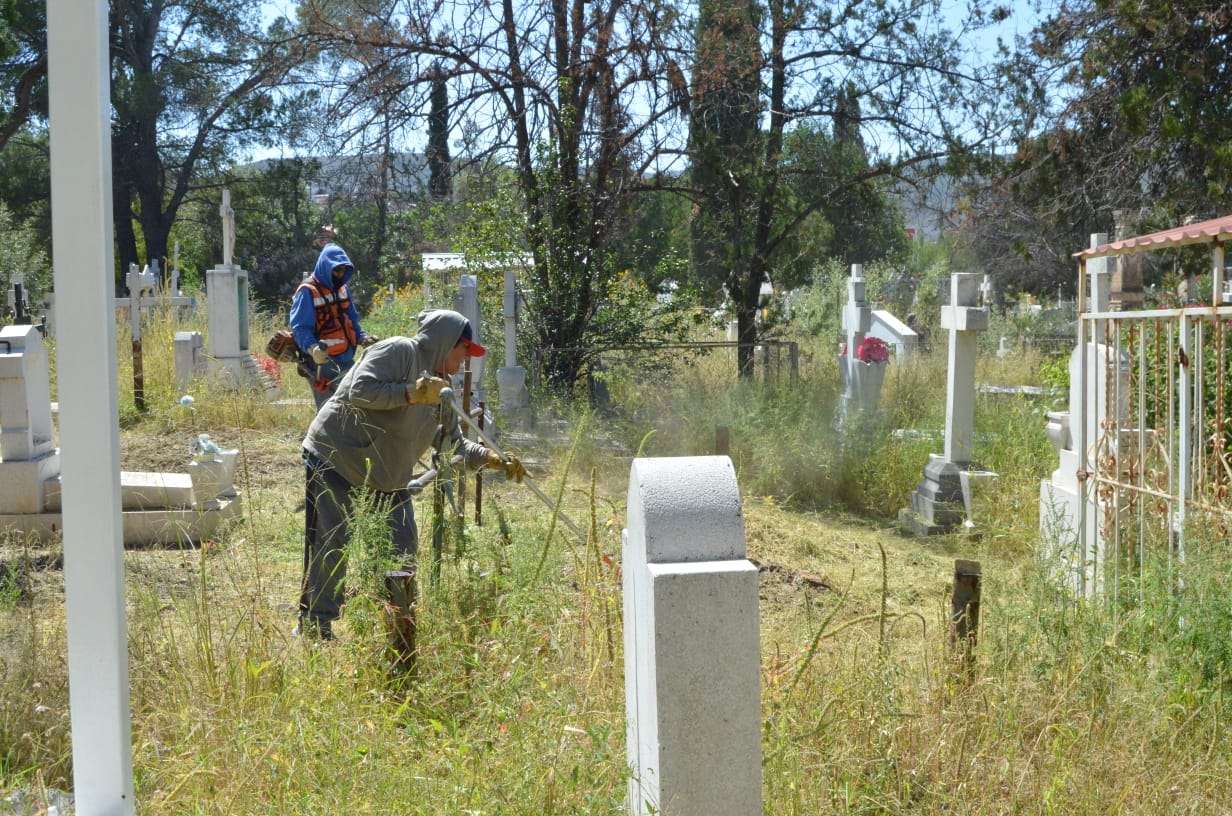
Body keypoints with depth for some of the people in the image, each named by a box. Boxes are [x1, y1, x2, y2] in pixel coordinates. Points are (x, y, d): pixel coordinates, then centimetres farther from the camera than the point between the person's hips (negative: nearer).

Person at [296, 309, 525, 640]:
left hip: (387, 479, 8)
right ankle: (315, 625, 5)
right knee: (332, 548, -5)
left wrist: (494, 459, 1)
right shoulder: (397, 352, -14)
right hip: (336, 462, -8)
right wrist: (410, 393, -31)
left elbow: (452, 441, 14)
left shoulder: (441, 389, 12)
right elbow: (359, 391, -26)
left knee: (403, 550, 6)